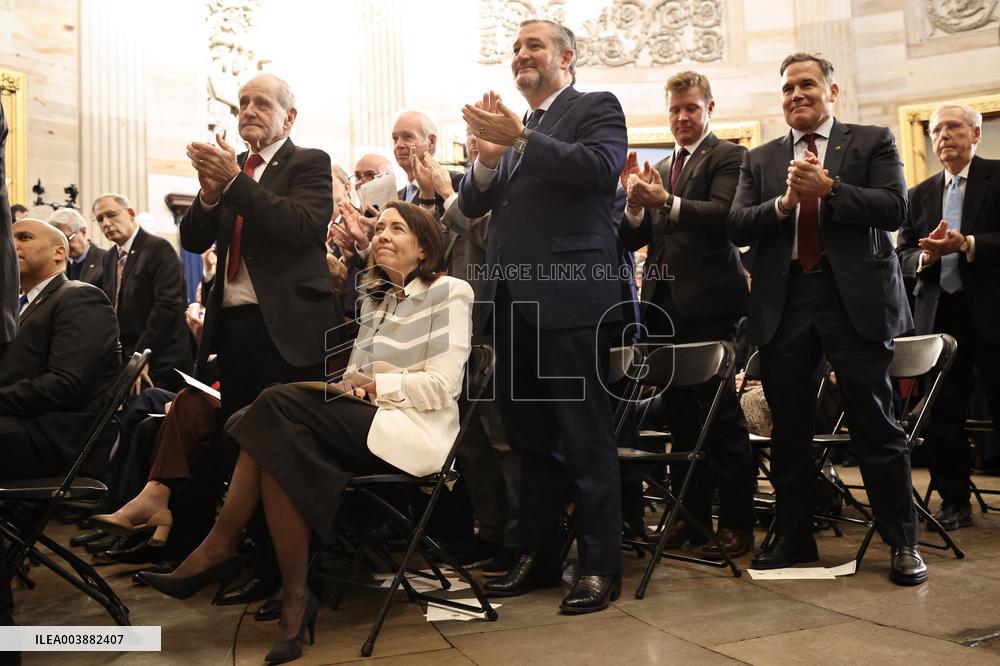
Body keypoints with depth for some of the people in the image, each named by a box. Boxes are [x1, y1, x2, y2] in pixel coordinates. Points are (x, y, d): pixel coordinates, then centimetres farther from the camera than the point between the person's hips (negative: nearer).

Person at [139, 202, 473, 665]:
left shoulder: (449, 292, 0)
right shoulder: (376, 298, 22)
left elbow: (442, 386, -10)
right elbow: (357, 376, 14)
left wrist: (376, 384, -19)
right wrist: (344, 384, -9)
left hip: (414, 431, -6)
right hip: (367, 422, 7)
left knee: (277, 405, -25)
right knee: (278, 441, -25)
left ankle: (219, 548, -15)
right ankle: (293, 597, -21)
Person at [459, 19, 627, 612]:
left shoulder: (596, 108, 3)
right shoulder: (512, 127, 20)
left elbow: (601, 167, -17)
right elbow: (472, 205, 14)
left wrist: (520, 139, -19)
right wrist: (488, 157, -6)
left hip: (570, 297, -7)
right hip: (514, 302, 7)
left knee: (586, 438, -3)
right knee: (531, 439, 12)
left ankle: (602, 566, 6)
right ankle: (539, 556, 23)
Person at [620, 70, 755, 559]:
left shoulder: (727, 157, 0)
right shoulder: (660, 169, 20)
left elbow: (724, 216, -18)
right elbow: (633, 239, 12)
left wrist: (667, 201, -28)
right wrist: (635, 204, -7)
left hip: (707, 303, -6)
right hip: (664, 304, 7)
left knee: (721, 416, -3)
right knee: (678, 414, 10)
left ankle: (736, 524, 6)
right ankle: (691, 515, 21)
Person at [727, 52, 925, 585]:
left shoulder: (873, 142, 9)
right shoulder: (760, 160, 15)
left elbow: (895, 209, -5)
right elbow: (736, 226, 3)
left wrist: (829, 189, -14)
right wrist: (784, 203, -13)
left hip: (855, 299, -3)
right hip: (784, 303, 3)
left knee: (875, 423, 0)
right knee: (788, 428, 9)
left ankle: (902, 542, 13)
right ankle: (793, 536, 22)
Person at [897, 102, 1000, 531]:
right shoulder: (920, 195, 16)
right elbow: (902, 255, 12)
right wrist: (926, 255, -8)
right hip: (938, 313, 4)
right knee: (942, 414, 5)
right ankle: (954, 501, 16)